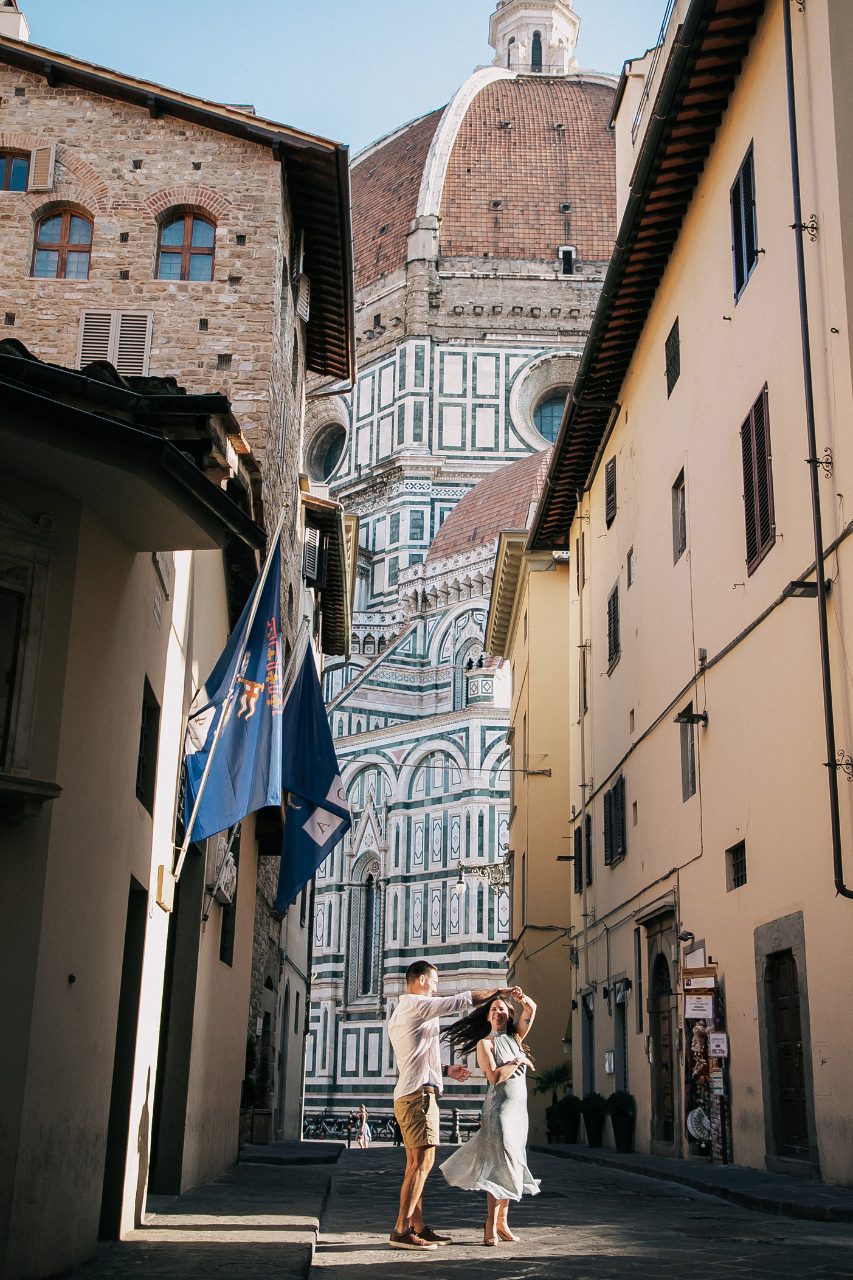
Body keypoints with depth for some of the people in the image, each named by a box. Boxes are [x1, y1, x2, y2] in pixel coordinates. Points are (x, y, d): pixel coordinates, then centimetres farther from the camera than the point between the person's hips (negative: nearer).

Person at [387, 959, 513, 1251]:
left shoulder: (398, 1015, 23)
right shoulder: (416, 1005, -8)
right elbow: (463, 1000, -9)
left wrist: (446, 1070, 26)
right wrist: (498, 992, 2)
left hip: (406, 1095, 11)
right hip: (419, 1094, -11)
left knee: (416, 1163, 11)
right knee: (423, 1161, -12)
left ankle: (417, 1227, 13)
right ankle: (401, 1231, -14)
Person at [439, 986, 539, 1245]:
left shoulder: (515, 1036, 13)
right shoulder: (485, 1043, -3)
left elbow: (531, 1010, 2)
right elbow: (494, 1076, -15)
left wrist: (524, 999, -18)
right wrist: (517, 1061, -9)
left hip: (519, 1108, 7)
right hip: (499, 1107, -7)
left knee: (512, 1165, 7)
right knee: (501, 1165, -14)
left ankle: (502, 1221, 12)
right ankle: (491, 1224, -14)